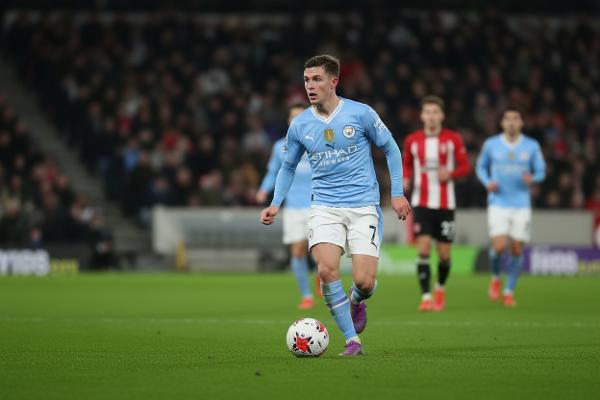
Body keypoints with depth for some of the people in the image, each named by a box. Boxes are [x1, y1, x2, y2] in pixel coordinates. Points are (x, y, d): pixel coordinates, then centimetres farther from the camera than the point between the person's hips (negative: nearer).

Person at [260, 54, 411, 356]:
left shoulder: (361, 114, -5)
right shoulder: (299, 125, 3)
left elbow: (391, 149, 6)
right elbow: (288, 167, 18)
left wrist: (397, 193, 1)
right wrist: (275, 204, 5)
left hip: (363, 206, -2)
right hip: (324, 208, 2)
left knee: (364, 281, -11)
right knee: (327, 269, -21)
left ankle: (356, 302, 28)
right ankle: (352, 341, -8)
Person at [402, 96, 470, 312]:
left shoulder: (453, 139, -1)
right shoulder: (412, 140, 3)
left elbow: (465, 167, 2)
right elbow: (406, 165, 16)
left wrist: (450, 174, -17)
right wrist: (405, 179, -5)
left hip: (445, 204, 0)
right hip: (421, 203, 0)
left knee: (444, 254, 4)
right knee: (423, 249, -14)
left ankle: (440, 288, 33)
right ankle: (426, 297, -12)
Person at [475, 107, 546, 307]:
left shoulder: (532, 146, 1)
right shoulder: (491, 144, 1)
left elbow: (541, 171, 9)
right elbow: (481, 167, 14)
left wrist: (532, 179, -14)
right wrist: (487, 182, -6)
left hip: (521, 205, 1)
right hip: (498, 204, -1)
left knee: (517, 249, 0)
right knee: (499, 246, -15)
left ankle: (509, 291, 17)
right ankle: (495, 278, 15)